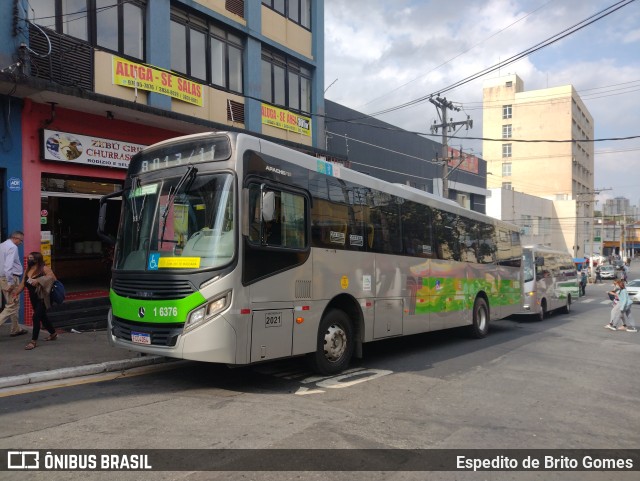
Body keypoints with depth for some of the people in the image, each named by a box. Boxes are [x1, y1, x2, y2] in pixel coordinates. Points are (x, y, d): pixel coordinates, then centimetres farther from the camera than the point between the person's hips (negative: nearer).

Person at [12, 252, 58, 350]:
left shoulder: (44, 268, -12)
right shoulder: (28, 270, 8)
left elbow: (52, 277, -23)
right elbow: (23, 284, 7)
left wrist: (38, 280, -31)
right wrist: (15, 293, -3)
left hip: (43, 298, -8)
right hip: (34, 298, 8)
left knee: (36, 316, -15)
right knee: (42, 316, 18)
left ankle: (34, 341, -7)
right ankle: (53, 334, 38)